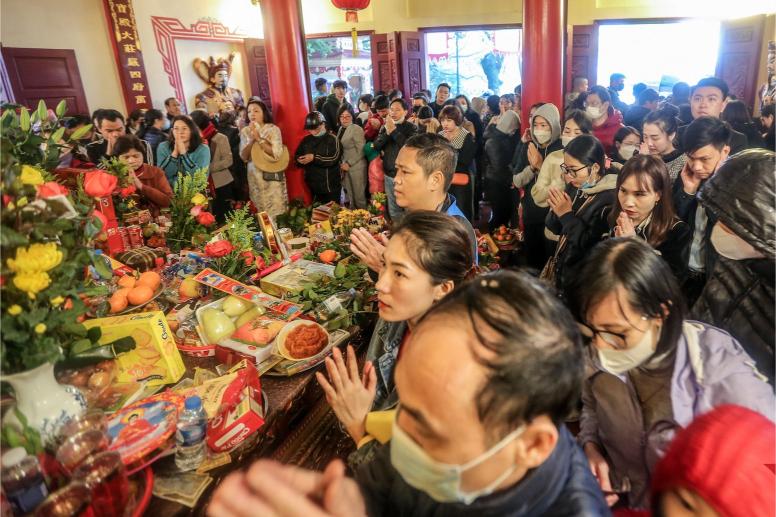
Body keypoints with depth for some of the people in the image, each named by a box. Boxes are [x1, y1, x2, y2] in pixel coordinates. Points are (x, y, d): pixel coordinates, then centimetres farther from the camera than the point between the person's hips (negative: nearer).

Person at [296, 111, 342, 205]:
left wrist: (314, 158, -22)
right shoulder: (306, 140, 10)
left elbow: (334, 159, -19)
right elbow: (297, 155, 17)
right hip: (313, 185, 5)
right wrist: (300, 160, -7)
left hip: (331, 185, -5)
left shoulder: (332, 139, -7)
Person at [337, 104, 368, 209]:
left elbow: (361, 151, -17)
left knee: (359, 195, 2)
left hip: (356, 167, -7)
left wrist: (349, 163, -15)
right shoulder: (341, 129, 10)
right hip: (346, 166, 7)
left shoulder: (356, 129, -12)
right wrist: (342, 163, 7)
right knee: (350, 195, 14)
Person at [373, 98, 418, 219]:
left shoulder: (412, 128, -5)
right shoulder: (385, 127, 10)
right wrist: (387, 132, -14)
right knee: (393, 211, 14)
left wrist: (394, 130, -19)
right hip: (389, 175, 5)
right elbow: (376, 146, 0)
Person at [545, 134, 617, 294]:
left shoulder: (610, 198, -20)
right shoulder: (575, 187, 3)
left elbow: (595, 250, -26)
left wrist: (567, 215, -23)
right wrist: (556, 209, -12)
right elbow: (554, 228, 8)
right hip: (560, 270, 7)